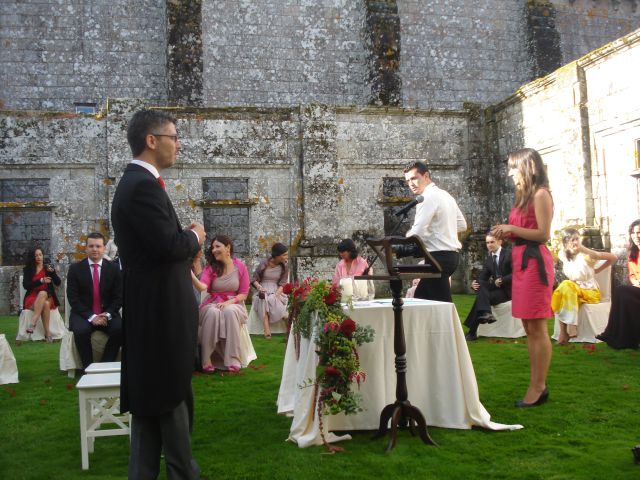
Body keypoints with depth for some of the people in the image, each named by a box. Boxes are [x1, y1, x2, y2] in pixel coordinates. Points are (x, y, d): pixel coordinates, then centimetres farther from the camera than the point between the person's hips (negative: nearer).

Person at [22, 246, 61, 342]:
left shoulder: (49, 267, 8)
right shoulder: (27, 269, 7)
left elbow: (58, 283, -1)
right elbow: (25, 285, -6)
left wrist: (53, 272, -18)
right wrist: (41, 281, -17)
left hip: (47, 297, 1)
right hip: (32, 299, -1)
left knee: (42, 293, -36)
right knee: (45, 304, -34)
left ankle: (32, 323, -42)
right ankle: (47, 332, -37)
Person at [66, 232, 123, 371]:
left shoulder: (114, 268, 4)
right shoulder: (75, 268, 1)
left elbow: (119, 296, 3)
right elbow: (73, 297, -5)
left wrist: (107, 314, -15)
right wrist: (91, 316, -18)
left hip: (107, 314, 1)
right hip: (83, 314, -1)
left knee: (120, 328, -28)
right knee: (81, 330, -33)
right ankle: (88, 367, -14)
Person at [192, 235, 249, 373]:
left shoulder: (240, 266, -1)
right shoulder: (211, 266, 1)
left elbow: (244, 293, 1)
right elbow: (202, 287, -18)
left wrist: (229, 302, -17)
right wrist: (190, 272, -35)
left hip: (234, 304, -1)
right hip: (212, 304, 1)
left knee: (230, 312, -36)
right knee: (212, 313, -34)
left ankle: (233, 360, -33)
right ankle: (206, 359, -31)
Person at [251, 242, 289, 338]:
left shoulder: (285, 265, 1)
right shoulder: (264, 264, -6)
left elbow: (283, 283, 0)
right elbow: (254, 279, 2)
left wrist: (277, 293, -19)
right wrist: (259, 287, -20)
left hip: (277, 291, 1)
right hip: (264, 290, -1)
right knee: (264, 300, -35)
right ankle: (267, 331, -44)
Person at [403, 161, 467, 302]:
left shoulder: (428, 197, -13)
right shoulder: (445, 195, 15)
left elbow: (418, 233, -20)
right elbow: (462, 225, 21)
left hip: (438, 257, -10)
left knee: (441, 303, -5)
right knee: (421, 297, 14)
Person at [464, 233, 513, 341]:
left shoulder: (509, 254, -7)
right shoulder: (488, 259, 13)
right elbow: (482, 278, 4)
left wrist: (501, 280, -24)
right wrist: (474, 283, -18)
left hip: (507, 290, -6)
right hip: (495, 287, 6)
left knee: (480, 298, -26)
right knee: (480, 284, -24)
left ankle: (472, 332, -23)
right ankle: (485, 312, -40)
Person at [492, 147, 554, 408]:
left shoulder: (540, 194, -8)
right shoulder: (524, 195, 19)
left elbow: (544, 234, -14)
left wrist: (512, 229, -10)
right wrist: (506, 233, 6)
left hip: (534, 262, -10)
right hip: (521, 261, 10)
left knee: (537, 328, -5)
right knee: (528, 328, 10)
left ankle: (538, 387, 1)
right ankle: (537, 384, 17)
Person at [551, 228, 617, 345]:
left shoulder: (586, 255, -15)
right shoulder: (563, 255, -1)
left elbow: (613, 258, -7)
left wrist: (597, 270, -1)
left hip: (591, 292, -4)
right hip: (573, 291, 4)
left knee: (566, 286, -32)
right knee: (558, 295, -29)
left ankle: (572, 326, -35)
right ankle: (564, 330, -30)